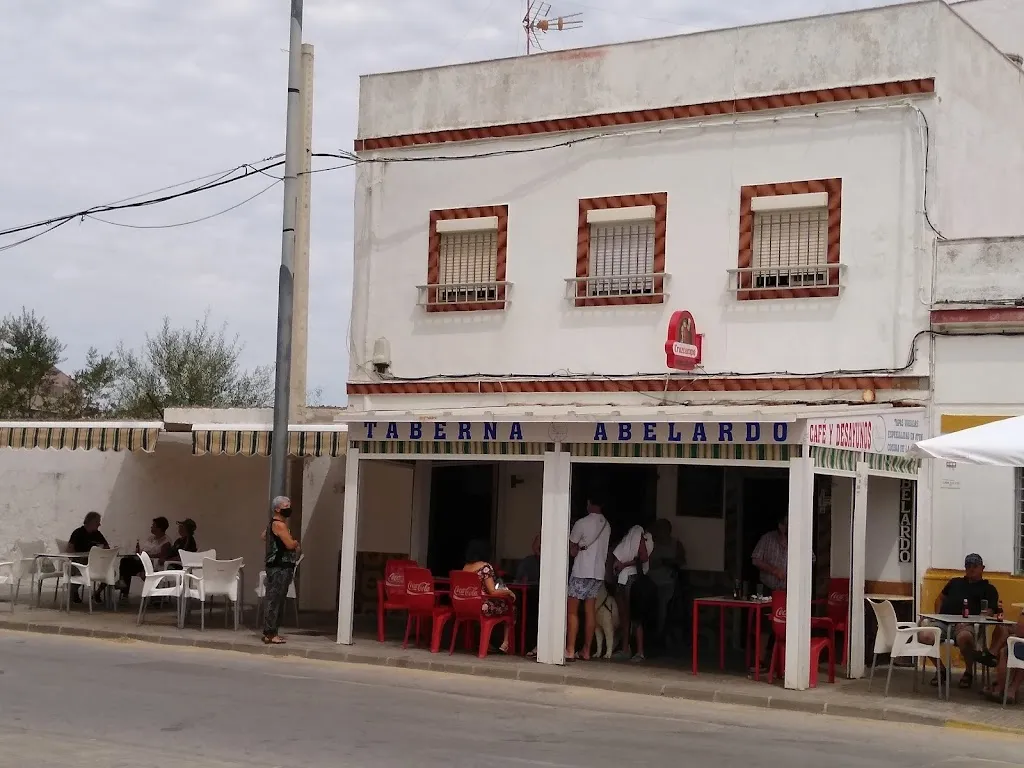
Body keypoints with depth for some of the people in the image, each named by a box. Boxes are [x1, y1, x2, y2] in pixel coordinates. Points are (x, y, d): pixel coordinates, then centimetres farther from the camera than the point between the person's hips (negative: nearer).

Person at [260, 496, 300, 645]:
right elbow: (290, 544, -22)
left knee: (273, 599, 13)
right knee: (274, 600, -10)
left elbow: (263, 536, 35)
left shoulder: (273, 524, 17)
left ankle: (270, 631, 18)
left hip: (278, 567, 11)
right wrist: (296, 542, 3)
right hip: (280, 567, -11)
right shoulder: (279, 524, -15)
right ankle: (270, 634, -11)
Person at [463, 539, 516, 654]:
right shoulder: (486, 567, -14)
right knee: (509, 605, 14)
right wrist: (508, 592, 0)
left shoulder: (465, 567, 8)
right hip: (483, 607, -7)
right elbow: (492, 591, -16)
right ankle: (505, 643, 14)